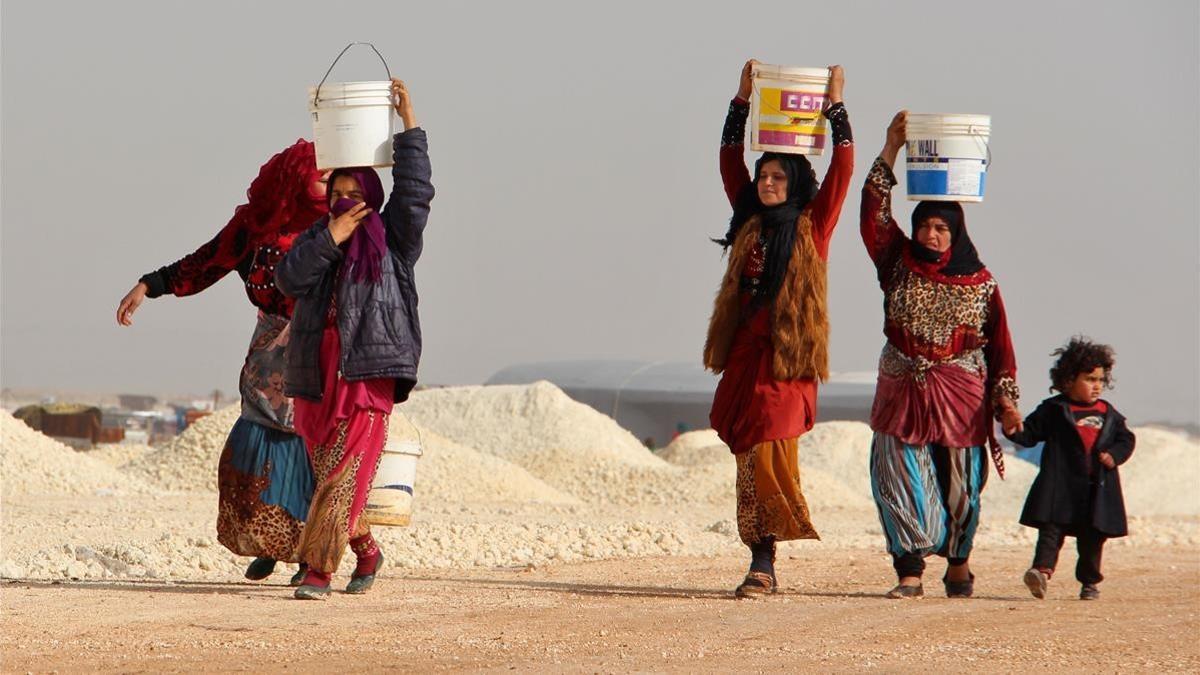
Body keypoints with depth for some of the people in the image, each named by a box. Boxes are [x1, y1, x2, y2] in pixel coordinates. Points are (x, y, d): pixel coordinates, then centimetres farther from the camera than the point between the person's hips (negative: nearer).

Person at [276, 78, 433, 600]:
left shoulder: (391, 240, 7)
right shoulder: (317, 240, 13)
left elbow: (414, 191, -6)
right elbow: (288, 278, -5)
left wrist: (409, 125, -9)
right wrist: (331, 238, -14)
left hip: (367, 379, -4)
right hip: (315, 380, 4)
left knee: (342, 477, -12)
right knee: (329, 476, 11)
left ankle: (319, 570, -15)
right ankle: (366, 551, 31)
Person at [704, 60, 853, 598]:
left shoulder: (812, 226, 4)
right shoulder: (751, 222, 14)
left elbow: (843, 169, -1)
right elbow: (730, 161, 17)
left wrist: (836, 107, 0)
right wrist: (742, 100, 13)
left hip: (788, 356, -5)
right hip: (744, 352, 5)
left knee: (766, 456, -13)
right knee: (751, 458, 4)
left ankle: (762, 563, -13)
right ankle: (764, 567, 7)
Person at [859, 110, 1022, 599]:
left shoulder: (979, 282, 3)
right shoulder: (899, 265, 5)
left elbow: (999, 340, 4)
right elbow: (874, 215, -4)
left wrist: (1005, 396, -4)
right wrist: (890, 152, -9)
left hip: (961, 398, -1)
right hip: (901, 394, 1)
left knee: (958, 484, 5)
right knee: (902, 482, -8)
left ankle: (958, 563, 25)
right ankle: (910, 573, -7)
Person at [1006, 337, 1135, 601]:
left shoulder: (1108, 414, 12)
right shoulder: (1054, 410, 2)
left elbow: (1126, 439, 15)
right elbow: (1031, 433, 1)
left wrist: (1115, 455, -4)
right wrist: (1014, 431, -19)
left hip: (1098, 488, 3)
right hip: (1060, 485, -3)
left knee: (1092, 536, 10)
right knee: (1052, 529, -14)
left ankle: (1090, 581, 22)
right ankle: (1042, 569, -26)